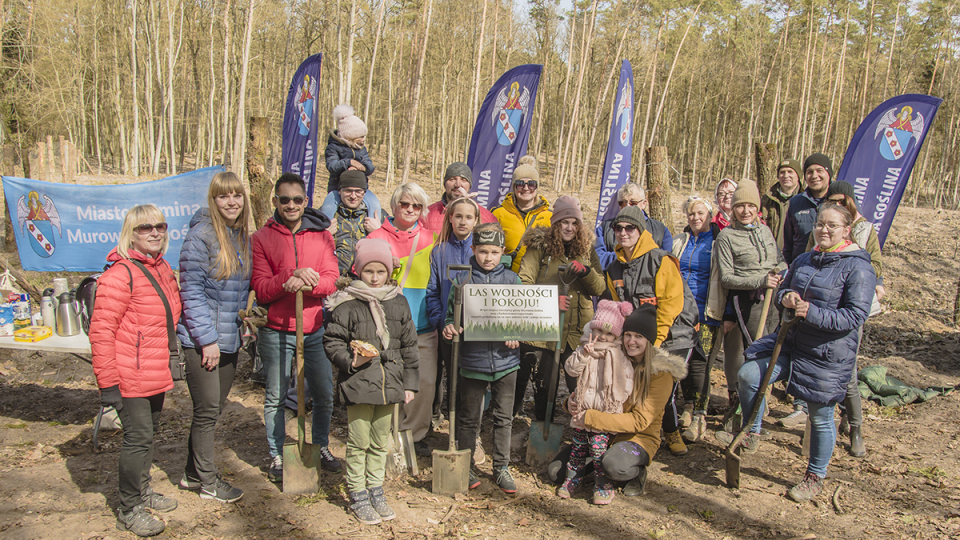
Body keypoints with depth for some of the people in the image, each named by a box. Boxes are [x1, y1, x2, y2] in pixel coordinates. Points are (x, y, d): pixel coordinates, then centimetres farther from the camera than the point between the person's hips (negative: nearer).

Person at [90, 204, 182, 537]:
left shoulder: (162, 268, 9)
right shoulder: (120, 274, -18)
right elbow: (101, 331, -20)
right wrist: (107, 383, -20)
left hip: (157, 375, 9)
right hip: (131, 378, -8)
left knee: (150, 432, 21)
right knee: (138, 437, -1)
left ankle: (143, 491, 39)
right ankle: (128, 510, 16)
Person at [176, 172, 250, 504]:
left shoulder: (244, 237, 8)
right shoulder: (201, 235, -14)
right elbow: (191, 290, -16)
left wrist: (243, 320, 10)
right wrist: (207, 338, -17)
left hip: (230, 339, 7)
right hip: (201, 339, -7)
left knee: (214, 409, 15)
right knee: (207, 410, 2)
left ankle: (193, 473, 31)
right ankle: (207, 481, 17)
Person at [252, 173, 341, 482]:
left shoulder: (322, 235, 5)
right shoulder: (261, 238, -2)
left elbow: (331, 281, -4)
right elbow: (260, 289, -9)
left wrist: (306, 283, -24)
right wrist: (292, 275, -24)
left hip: (315, 329, 2)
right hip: (276, 331, -2)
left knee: (324, 395, 11)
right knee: (275, 397, 8)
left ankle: (322, 448, 32)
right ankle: (276, 456, 26)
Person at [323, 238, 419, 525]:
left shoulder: (398, 304, 6)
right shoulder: (346, 305, -7)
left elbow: (409, 347, 11)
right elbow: (332, 342, -4)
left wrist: (409, 382, 9)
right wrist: (351, 361, -19)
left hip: (389, 383, 4)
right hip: (358, 384, -4)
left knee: (380, 442, 15)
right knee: (359, 442, 4)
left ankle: (376, 491, 30)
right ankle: (358, 496, 20)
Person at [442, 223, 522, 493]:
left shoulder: (511, 279, 3)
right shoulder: (462, 281, -1)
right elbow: (452, 315, 5)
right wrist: (449, 327, -16)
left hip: (504, 358, 1)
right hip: (472, 359, -1)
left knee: (504, 417, 10)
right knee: (469, 418, 11)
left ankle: (501, 468, 25)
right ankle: (467, 467, 27)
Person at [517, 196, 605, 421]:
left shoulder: (587, 249, 9)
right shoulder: (540, 246, -2)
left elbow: (599, 288, 7)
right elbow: (524, 283, -9)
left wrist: (586, 271, -12)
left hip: (578, 330, 3)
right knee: (544, 383, 6)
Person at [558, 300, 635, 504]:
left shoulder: (620, 356, -3)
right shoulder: (585, 348, 5)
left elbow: (625, 385, -5)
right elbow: (570, 368, -6)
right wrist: (584, 354, -22)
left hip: (605, 412, -3)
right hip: (582, 409, 3)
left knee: (598, 446, -10)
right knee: (578, 445, 11)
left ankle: (603, 484, 6)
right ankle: (573, 478, 27)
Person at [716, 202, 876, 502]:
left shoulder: (858, 268, -12)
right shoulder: (804, 260, 8)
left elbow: (855, 316, -18)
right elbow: (783, 289, 20)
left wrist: (812, 313, -27)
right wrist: (785, 297, -5)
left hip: (827, 354, -6)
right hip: (791, 342, 6)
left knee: (820, 417, 8)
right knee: (748, 375, -10)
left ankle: (815, 477, 28)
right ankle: (751, 435, 12)